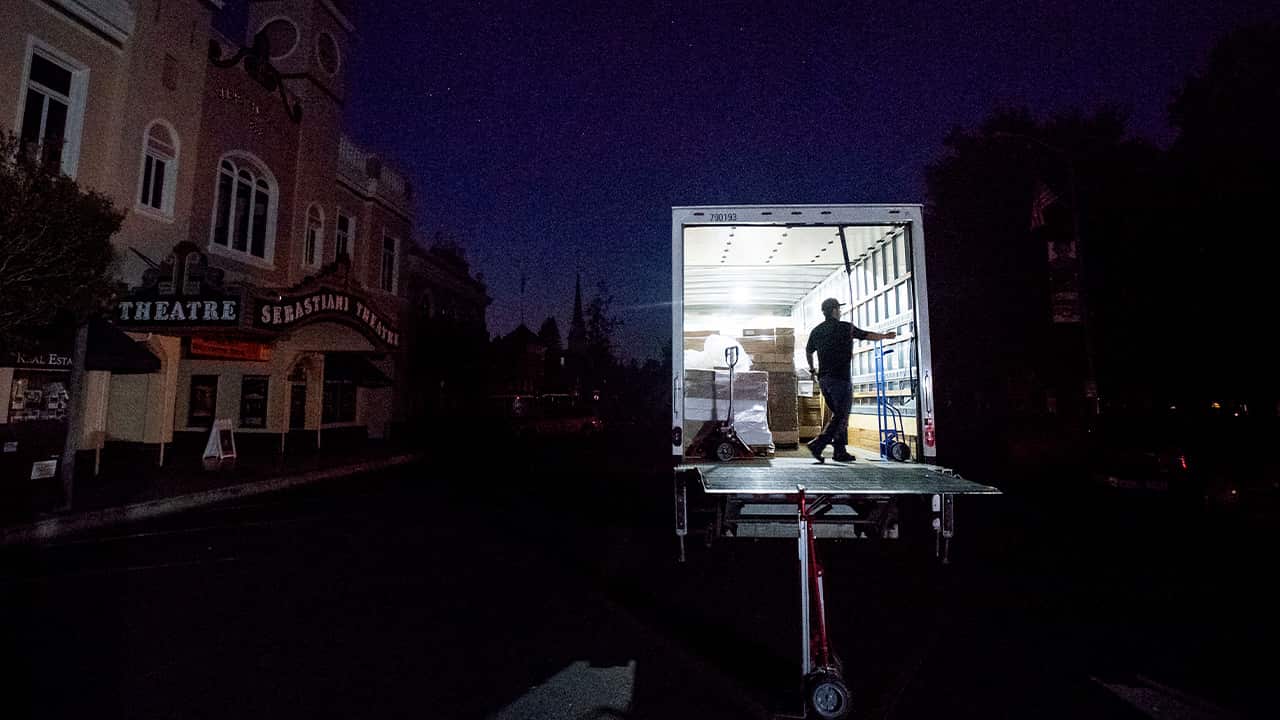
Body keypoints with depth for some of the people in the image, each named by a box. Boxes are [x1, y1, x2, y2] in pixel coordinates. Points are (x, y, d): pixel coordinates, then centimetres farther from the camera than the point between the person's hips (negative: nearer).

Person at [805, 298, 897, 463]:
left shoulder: (816, 330, 11)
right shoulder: (846, 327, -4)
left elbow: (808, 351, 23)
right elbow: (868, 335, 10)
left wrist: (812, 369, 38)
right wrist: (885, 336, 28)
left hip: (823, 379, 7)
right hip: (840, 378, -7)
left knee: (837, 414, 14)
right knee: (841, 416, -5)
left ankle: (840, 452, 13)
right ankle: (818, 443, -18)